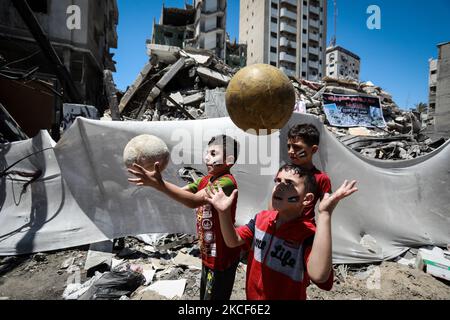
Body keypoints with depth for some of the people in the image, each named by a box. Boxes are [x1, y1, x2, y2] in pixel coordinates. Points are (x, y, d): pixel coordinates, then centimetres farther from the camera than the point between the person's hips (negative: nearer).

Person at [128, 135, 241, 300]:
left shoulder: (227, 182, -25)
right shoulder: (205, 180, 4)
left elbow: (194, 201, -37)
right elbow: (181, 191, -3)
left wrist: (159, 184, -41)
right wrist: (155, 180, -19)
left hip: (222, 257, -8)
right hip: (208, 254, 8)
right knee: (205, 295, 25)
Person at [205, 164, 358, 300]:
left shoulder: (308, 234, -27)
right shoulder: (261, 218, -9)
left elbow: (318, 276, -45)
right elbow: (233, 241, -8)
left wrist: (324, 214, -50)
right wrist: (224, 212, -25)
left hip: (287, 296, -4)